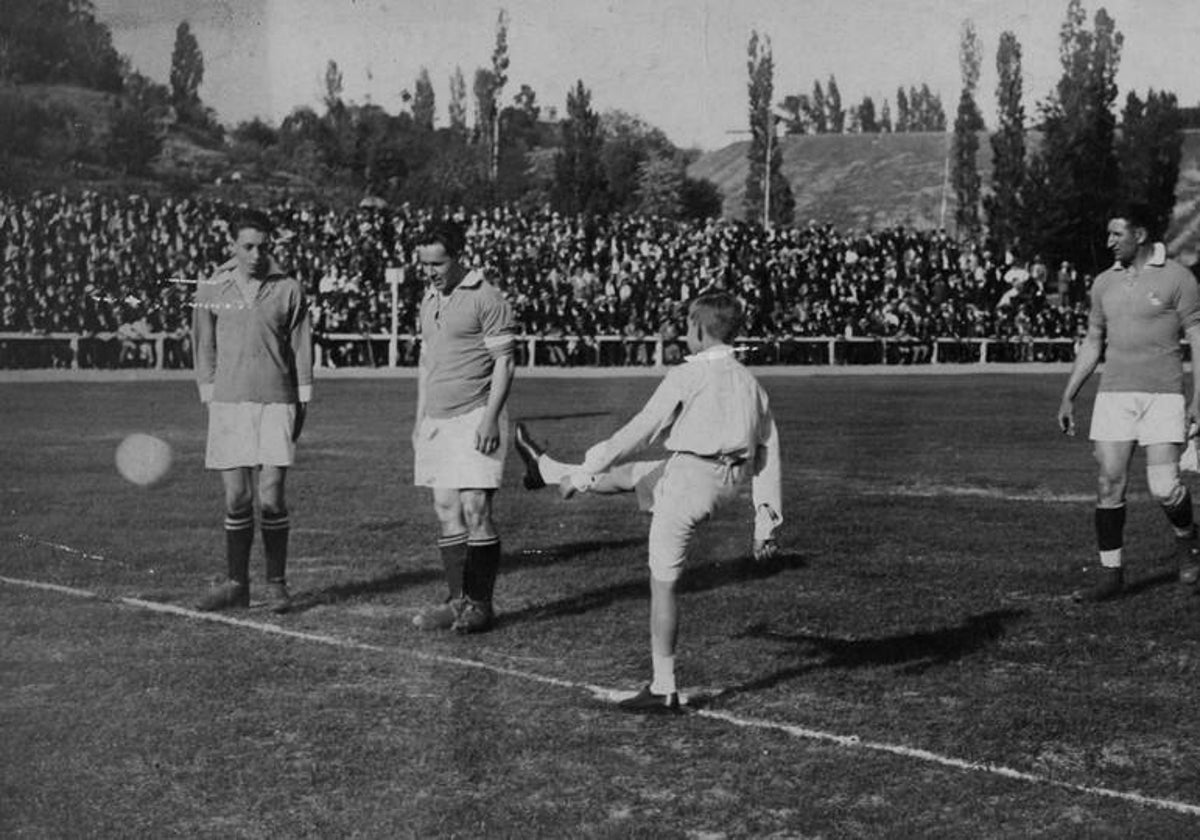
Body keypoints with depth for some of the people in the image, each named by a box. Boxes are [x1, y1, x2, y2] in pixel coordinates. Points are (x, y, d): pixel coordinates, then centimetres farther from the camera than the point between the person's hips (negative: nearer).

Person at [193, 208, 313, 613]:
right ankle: (236, 584, 13)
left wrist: (302, 404, 5)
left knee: (271, 498, -4)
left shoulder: (288, 290, 3)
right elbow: (204, 348, 12)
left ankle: (276, 584, 8)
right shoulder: (211, 290, 6)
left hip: (276, 403, -1)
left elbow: (301, 349, 7)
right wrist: (210, 398, 7)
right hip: (229, 404, 1)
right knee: (236, 499, 2)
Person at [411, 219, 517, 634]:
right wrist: (420, 418, 19)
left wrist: (490, 418, -17)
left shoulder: (486, 298, -7)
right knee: (446, 512, 6)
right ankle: (457, 600, 12)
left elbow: (504, 363, -9)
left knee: (474, 510, -9)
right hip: (436, 421, 7)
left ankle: (481, 604, 1)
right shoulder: (429, 300, 16)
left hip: (474, 417, -7)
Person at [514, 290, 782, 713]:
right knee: (629, 474, 26)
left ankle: (663, 690, 4)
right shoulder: (750, 383, 10)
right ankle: (546, 469, 48)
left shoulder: (687, 377, -10)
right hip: (725, 483, 7)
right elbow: (768, 455, 10)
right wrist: (766, 521, 15)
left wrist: (586, 472, -2)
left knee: (663, 583, 1)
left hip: (686, 481, -7)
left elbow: (639, 432, -10)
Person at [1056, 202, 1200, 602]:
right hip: (1114, 396, 4)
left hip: (1163, 396, -4)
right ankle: (1111, 573, 7)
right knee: (1109, 485, -2)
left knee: (1164, 489, -10)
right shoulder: (1104, 283, 11)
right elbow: (1092, 343, 19)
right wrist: (1068, 397, 15)